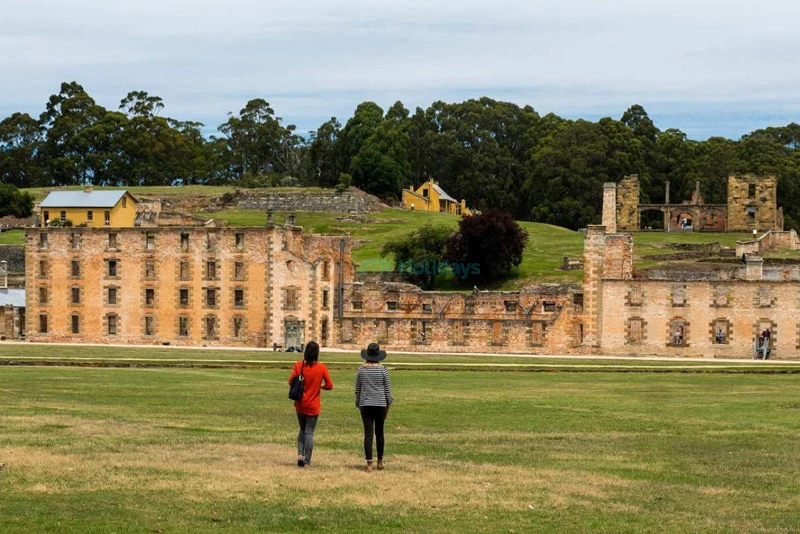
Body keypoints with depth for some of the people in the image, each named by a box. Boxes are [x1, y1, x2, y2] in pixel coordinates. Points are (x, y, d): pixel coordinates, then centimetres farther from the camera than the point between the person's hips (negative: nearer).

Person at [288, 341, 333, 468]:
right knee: (309, 432, 4)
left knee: (302, 430, 18)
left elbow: (291, 381, -10)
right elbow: (329, 385, -7)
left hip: (300, 404, 2)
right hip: (313, 406, -2)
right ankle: (307, 461, 3)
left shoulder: (299, 365, -7)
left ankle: (300, 454, 1)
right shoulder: (321, 367, -9)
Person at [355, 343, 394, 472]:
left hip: (365, 405, 0)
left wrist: (358, 404, 15)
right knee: (379, 433, 14)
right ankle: (380, 461, 25)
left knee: (368, 434, -1)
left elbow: (357, 390, 5)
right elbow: (387, 389, -1)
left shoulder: (361, 370, -1)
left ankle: (369, 464, -8)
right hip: (380, 404, 0)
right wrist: (388, 405, 9)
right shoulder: (383, 370, -5)